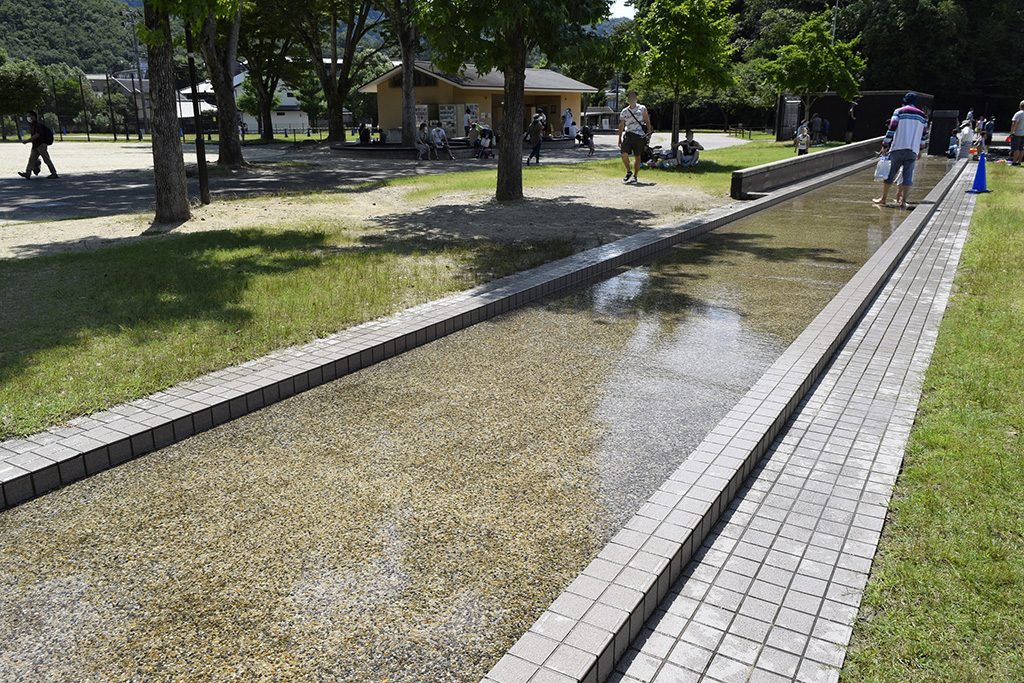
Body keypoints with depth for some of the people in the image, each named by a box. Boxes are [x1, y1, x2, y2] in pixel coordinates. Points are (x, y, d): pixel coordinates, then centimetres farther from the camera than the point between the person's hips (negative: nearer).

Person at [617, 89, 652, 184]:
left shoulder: (642, 109, 7)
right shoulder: (624, 112, 11)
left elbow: (647, 121, 8)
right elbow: (621, 126, 15)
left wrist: (649, 132, -3)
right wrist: (619, 140, 13)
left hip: (640, 135, -1)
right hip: (628, 134, 1)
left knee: (637, 157, 1)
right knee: (624, 154, -13)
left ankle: (635, 176, 12)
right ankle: (628, 172, 10)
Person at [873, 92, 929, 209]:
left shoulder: (899, 112, 5)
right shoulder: (922, 115, 15)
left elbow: (892, 129, -4)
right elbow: (924, 134, 17)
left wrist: (885, 146, 1)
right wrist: (920, 150, 26)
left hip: (898, 148, -2)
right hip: (913, 150, 2)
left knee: (890, 173, 7)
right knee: (907, 176, 1)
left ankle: (883, 199, 13)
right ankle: (903, 201, -6)